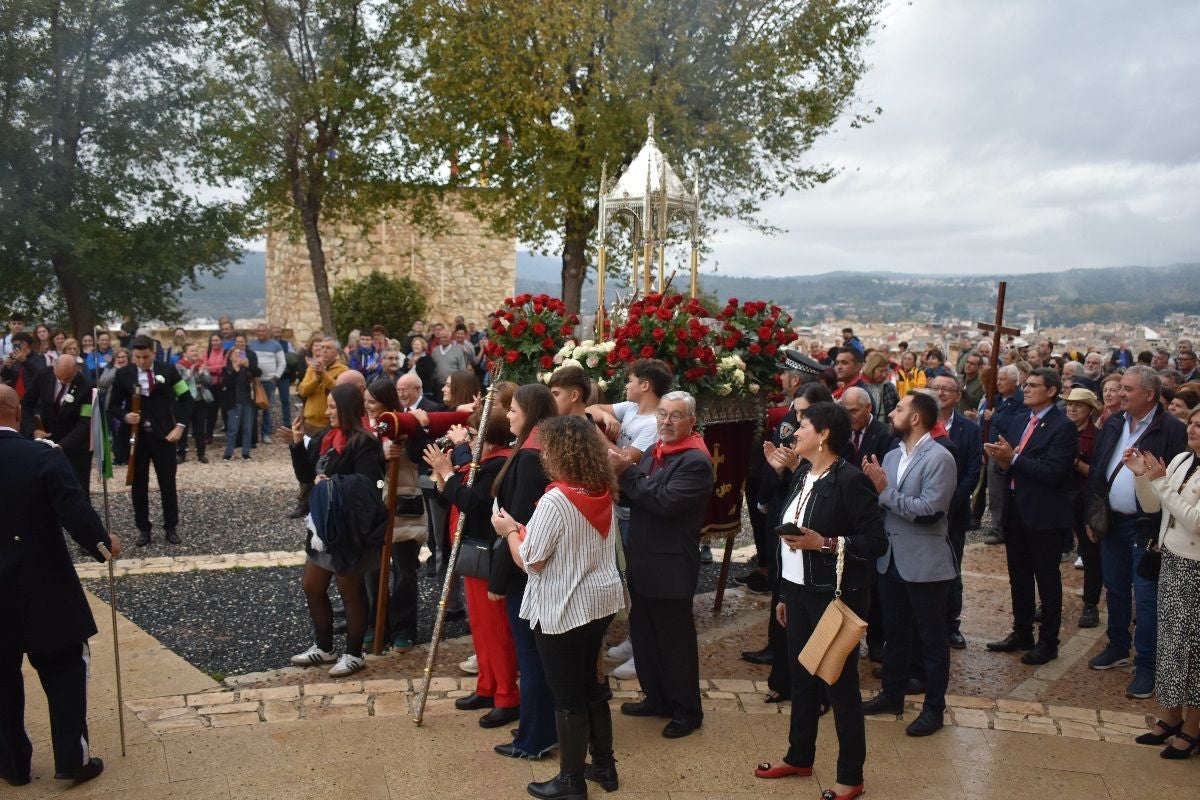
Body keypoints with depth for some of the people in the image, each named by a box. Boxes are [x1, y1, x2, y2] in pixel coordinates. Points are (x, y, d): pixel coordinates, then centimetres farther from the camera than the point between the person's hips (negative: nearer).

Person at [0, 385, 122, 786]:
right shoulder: (45, 456, -15)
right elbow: (76, 513, -17)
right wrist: (105, 542, 0)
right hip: (45, 587, -3)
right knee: (65, 670, 11)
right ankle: (72, 758, 14)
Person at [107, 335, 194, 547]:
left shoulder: (168, 370, -2)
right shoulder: (123, 373, 0)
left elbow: (186, 399, 3)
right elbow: (113, 405, 7)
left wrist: (180, 426, -6)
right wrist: (125, 416, -14)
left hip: (163, 435, -1)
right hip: (135, 436, 1)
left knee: (168, 483, 5)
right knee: (139, 485, 7)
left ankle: (171, 528, 16)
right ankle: (143, 529, 19)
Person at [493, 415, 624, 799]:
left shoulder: (555, 501, -24)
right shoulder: (602, 492, 0)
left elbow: (529, 561, -19)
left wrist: (509, 530, -2)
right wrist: (523, 528, 15)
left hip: (563, 610, -8)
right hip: (601, 600, 8)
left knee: (567, 695, 7)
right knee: (589, 683, 22)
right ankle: (604, 764, 33)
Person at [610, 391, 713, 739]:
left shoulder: (696, 461, -17)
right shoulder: (654, 452, 10)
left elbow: (665, 501, -27)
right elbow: (634, 497, 10)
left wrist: (627, 472, -23)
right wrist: (621, 475, -10)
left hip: (671, 567, -8)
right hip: (642, 562, 8)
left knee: (676, 640, 5)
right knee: (643, 633, 18)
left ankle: (687, 711, 20)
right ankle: (656, 698, 35)